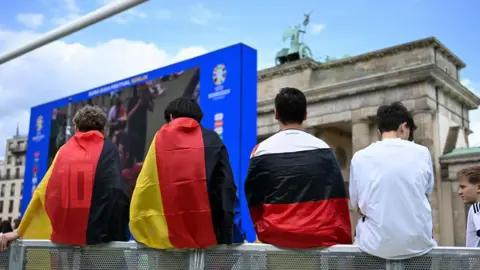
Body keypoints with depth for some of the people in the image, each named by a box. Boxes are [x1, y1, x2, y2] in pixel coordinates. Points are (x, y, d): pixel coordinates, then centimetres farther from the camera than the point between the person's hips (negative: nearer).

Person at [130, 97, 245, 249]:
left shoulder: (160, 139, 6)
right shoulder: (212, 139, 6)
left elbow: (145, 188, 1)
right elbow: (227, 186, -3)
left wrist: (140, 232, 6)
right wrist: (226, 234, -3)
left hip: (169, 235, 1)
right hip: (209, 232, 0)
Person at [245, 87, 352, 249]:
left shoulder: (261, 151, -1)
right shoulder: (323, 149, 1)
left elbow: (253, 200, 4)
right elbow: (339, 200, 1)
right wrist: (343, 238, 8)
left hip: (276, 235, 0)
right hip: (321, 235, 1)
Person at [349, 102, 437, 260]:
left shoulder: (359, 157, -3)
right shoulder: (422, 153, -1)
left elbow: (357, 206, 4)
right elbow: (426, 192, 14)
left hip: (377, 245, -1)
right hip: (418, 244, 1)